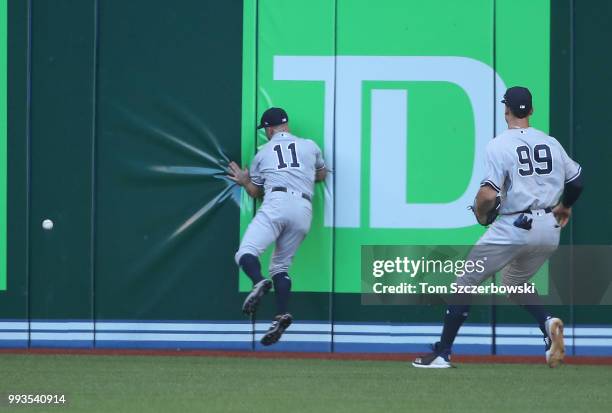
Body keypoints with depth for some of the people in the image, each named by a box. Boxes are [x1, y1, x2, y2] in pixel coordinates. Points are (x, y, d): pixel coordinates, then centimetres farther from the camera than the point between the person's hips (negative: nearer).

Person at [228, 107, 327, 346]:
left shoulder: (262, 154, 20)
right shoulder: (310, 146, 23)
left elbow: (255, 192, 28)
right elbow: (322, 175, 39)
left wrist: (244, 182, 46)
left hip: (276, 203, -3)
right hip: (304, 211, 4)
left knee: (246, 252, -13)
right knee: (281, 265, 13)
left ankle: (259, 282, -47)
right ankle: (281, 315, -9)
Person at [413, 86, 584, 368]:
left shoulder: (500, 145, -9)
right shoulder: (551, 143, 8)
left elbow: (488, 194, -19)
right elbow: (576, 179, 18)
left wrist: (481, 215, 2)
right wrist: (565, 206, 36)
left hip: (513, 227, -6)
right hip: (549, 229, 6)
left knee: (466, 281, 6)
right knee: (516, 282, 27)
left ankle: (442, 353, 5)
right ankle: (548, 324, -3)